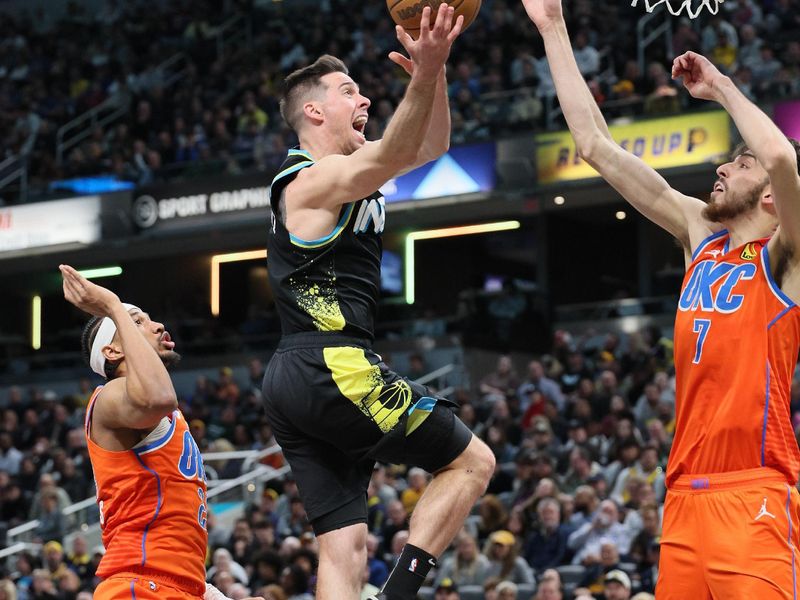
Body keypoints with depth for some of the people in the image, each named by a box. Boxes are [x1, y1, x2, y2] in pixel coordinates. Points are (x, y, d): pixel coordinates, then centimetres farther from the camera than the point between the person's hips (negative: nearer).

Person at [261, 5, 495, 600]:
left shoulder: (343, 168, 20)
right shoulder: (316, 178, -9)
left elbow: (428, 148, 20)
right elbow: (392, 155, -30)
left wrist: (435, 71, 3)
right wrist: (424, 75, -46)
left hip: (291, 381, 10)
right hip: (334, 367, -10)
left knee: (344, 545, 2)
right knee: (472, 461, 2)